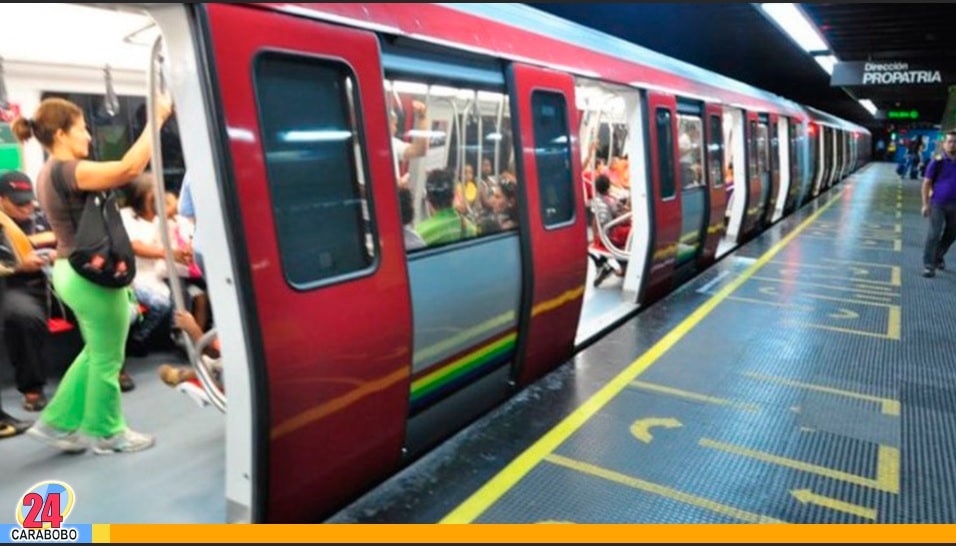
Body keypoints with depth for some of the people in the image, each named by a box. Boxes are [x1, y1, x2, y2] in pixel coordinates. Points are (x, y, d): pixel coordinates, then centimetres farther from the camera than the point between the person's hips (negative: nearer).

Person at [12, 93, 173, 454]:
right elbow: (130, 167, -30)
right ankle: (107, 434, 20)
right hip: (92, 274, -10)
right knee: (107, 359, 5)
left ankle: (56, 422, 29)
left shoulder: (49, 173, 13)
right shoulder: (66, 171, -19)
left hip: (73, 272, 10)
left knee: (95, 352, 23)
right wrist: (156, 119, -25)